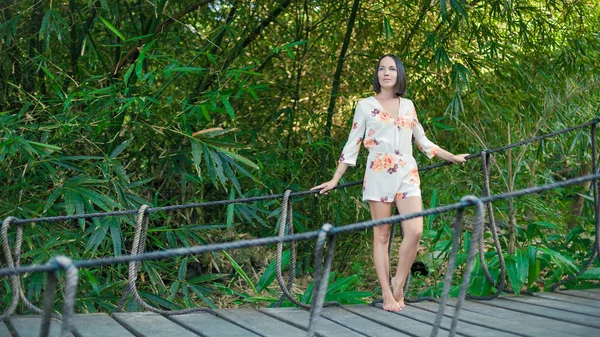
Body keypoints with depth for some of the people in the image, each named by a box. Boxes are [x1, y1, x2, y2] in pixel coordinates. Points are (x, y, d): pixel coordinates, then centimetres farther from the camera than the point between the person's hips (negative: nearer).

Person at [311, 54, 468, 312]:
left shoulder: (408, 105, 14)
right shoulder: (366, 105, 5)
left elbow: (422, 141, 24)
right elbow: (352, 145, 5)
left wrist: (453, 157, 26)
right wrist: (335, 180, 1)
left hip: (407, 174, 3)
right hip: (379, 174, -3)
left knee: (415, 231, -13)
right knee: (381, 235, -2)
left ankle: (398, 284, 5)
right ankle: (387, 295, 2)